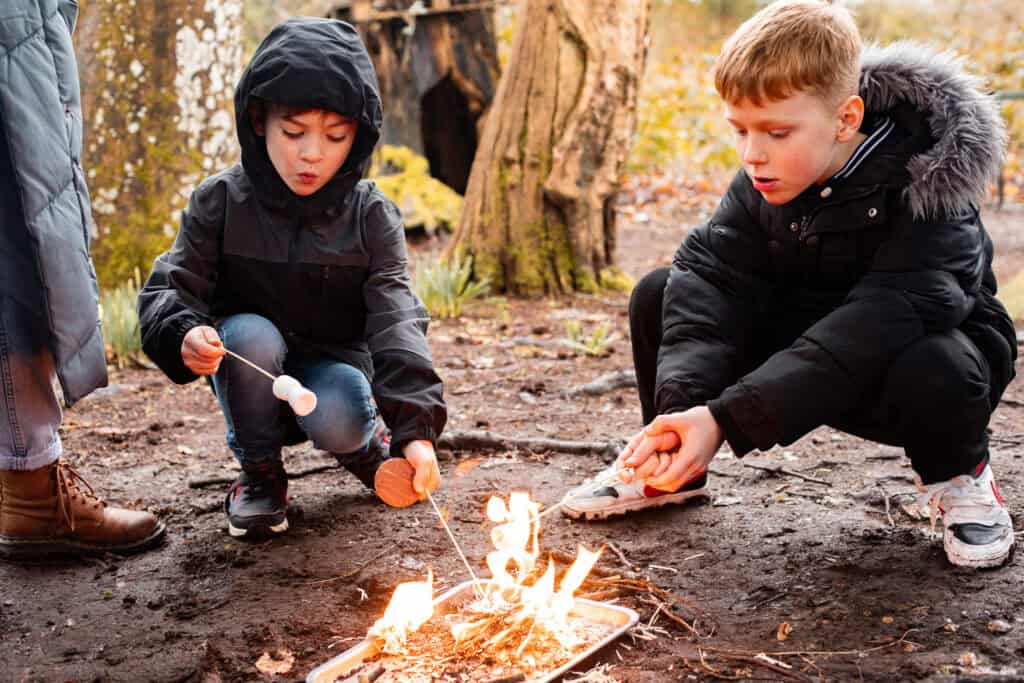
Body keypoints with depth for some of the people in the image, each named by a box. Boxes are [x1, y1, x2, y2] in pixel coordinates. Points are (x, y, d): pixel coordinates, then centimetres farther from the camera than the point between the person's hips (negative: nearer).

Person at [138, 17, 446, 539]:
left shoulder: (371, 215, -13)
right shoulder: (220, 202, -13)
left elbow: (395, 318, -22)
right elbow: (168, 292, -14)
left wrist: (416, 426, -36)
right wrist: (184, 336, -41)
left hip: (332, 364, -1)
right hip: (249, 371, 1)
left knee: (337, 421, -33)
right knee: (251, 334, -32)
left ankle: (365, 444, 6)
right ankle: (260, 474, -9)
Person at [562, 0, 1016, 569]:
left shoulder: (925, 190, -29)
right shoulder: (761, 184, -12)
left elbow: (880, 326, -39)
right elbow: (711, 277, -21)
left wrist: (726, 418, -46)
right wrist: (681, 407, -40)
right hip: (808, 340, 5)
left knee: (932, 369, -41)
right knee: (658, 297, -11)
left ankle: (959, 478, -6)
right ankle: (673, 470, 9)